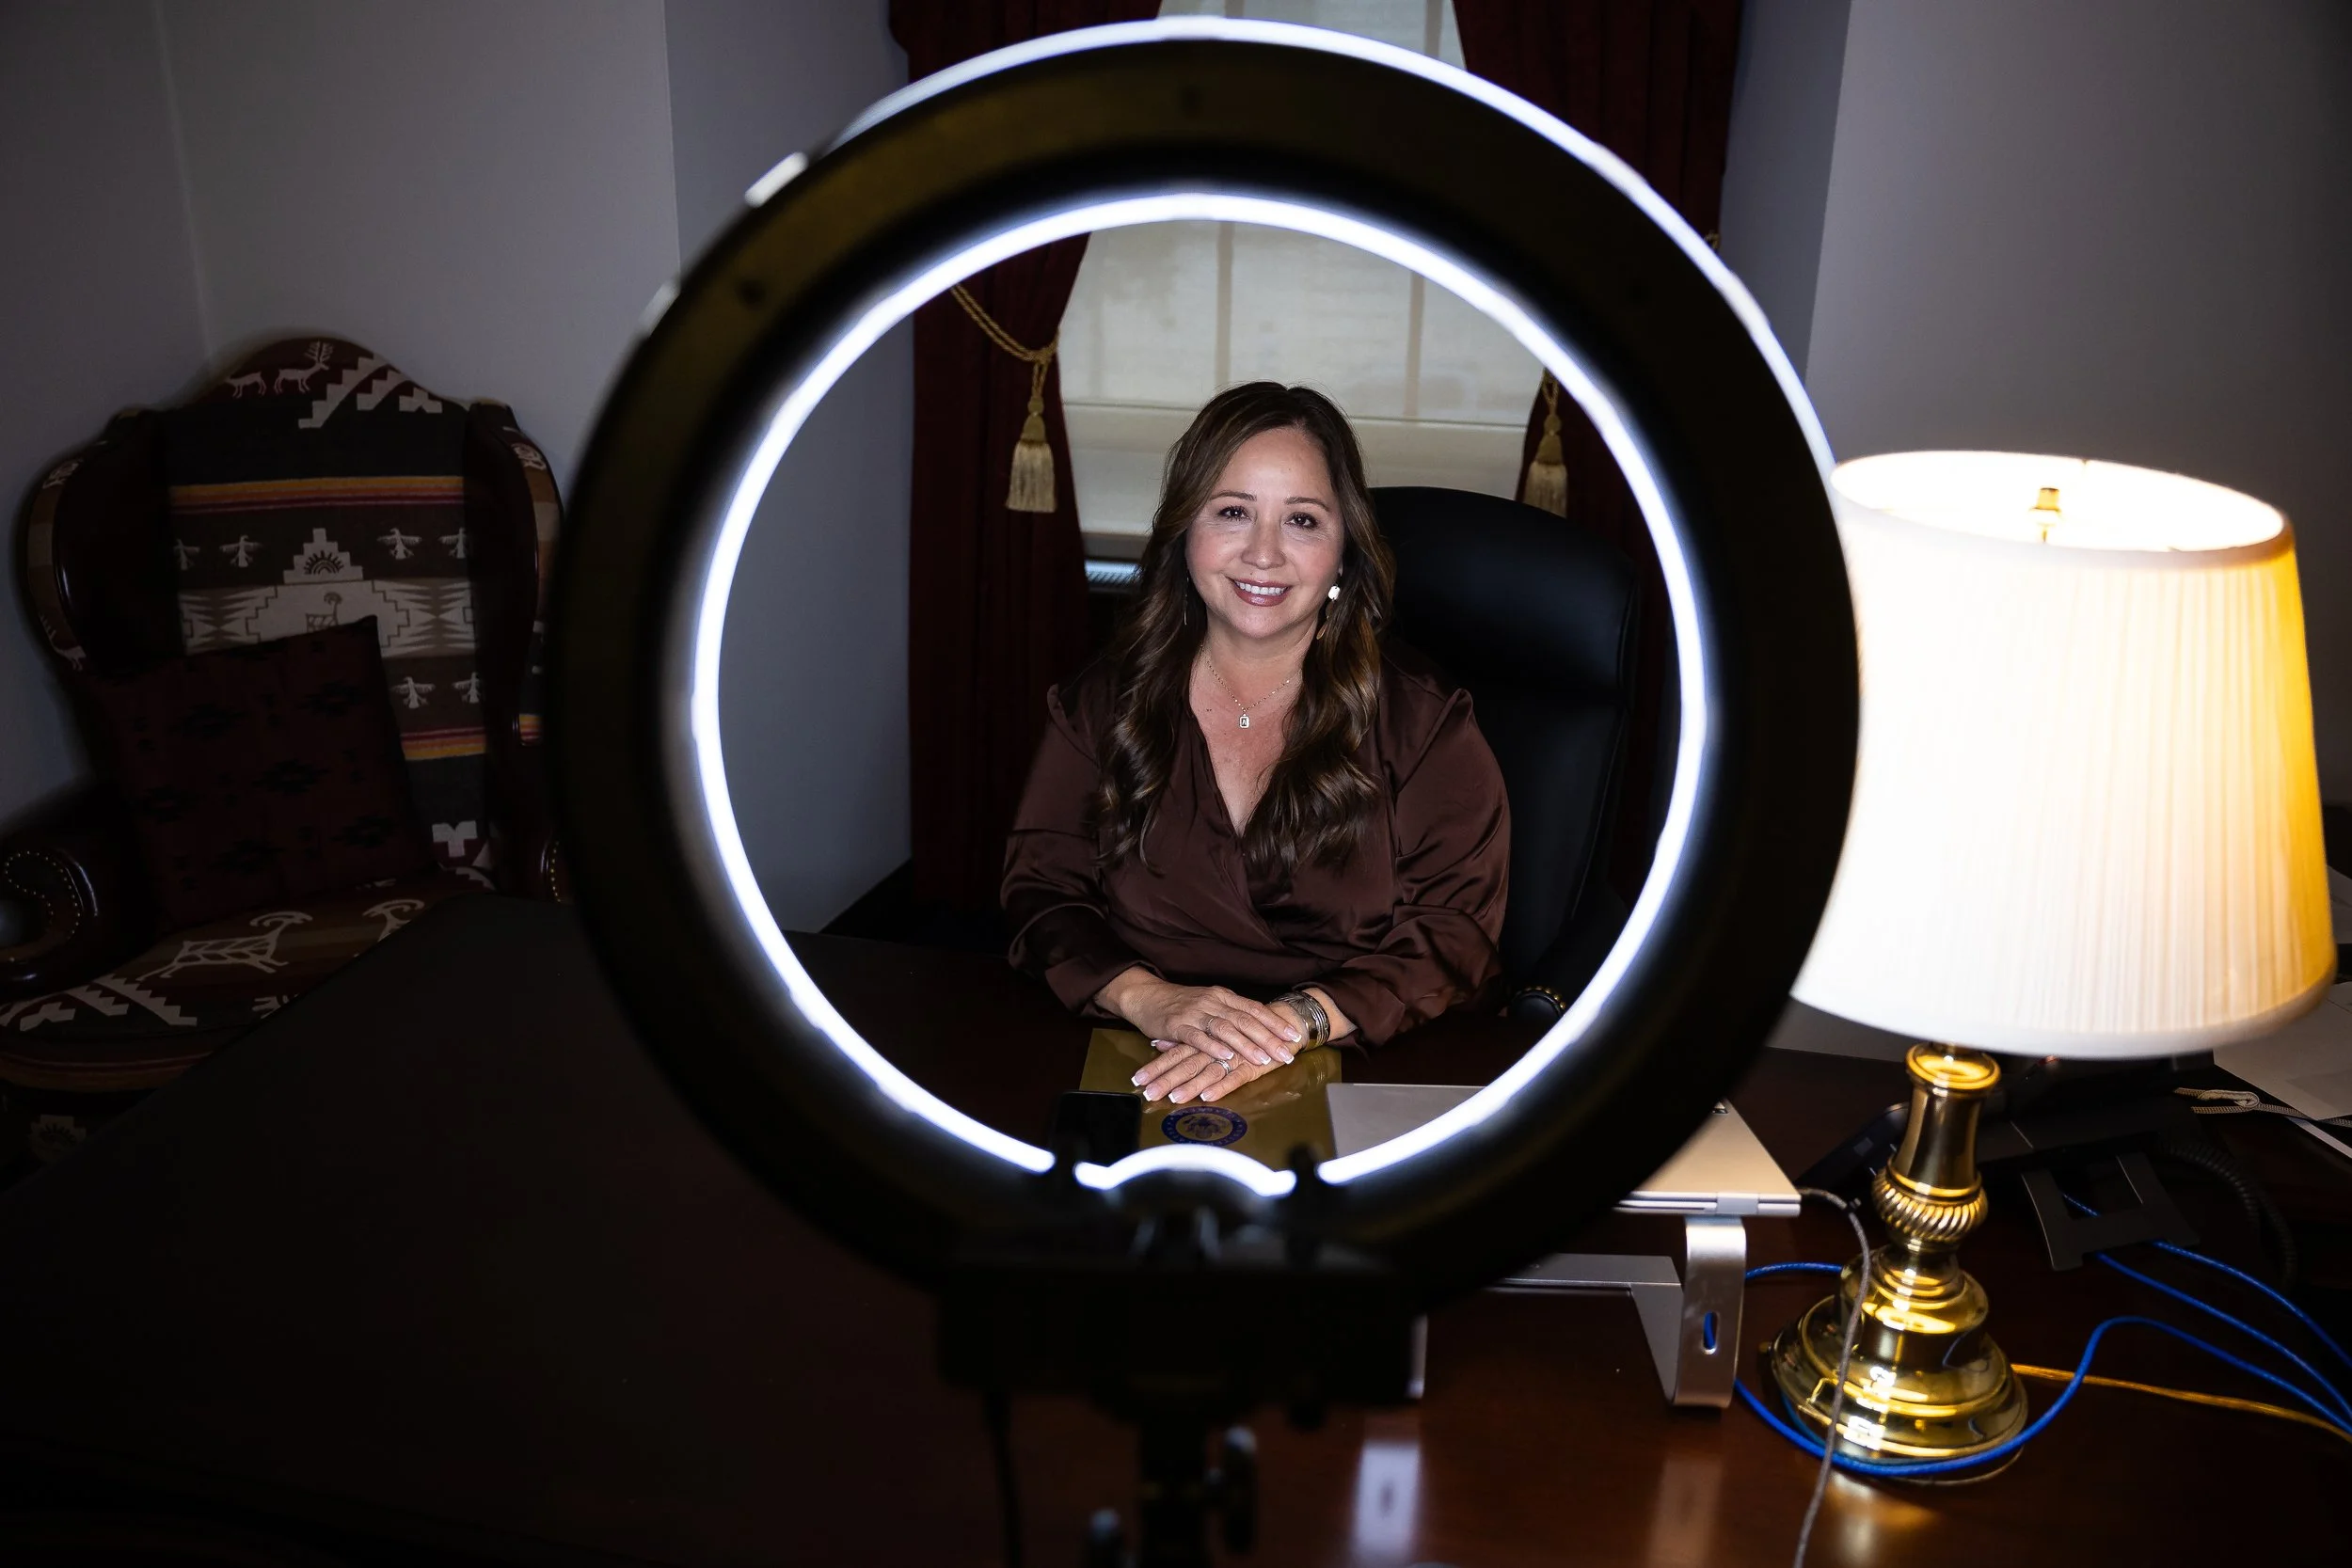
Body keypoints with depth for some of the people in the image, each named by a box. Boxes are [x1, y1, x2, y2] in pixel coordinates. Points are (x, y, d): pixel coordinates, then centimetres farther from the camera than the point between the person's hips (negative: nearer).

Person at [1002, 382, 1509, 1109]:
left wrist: (1295, 1021, -21)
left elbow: (1456, 933, -5)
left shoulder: (1422, 716, 1)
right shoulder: (1101, 702, 8)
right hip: (1137, 1072, 2)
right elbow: (1041, 889, 4)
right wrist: (1146, 997, -16)